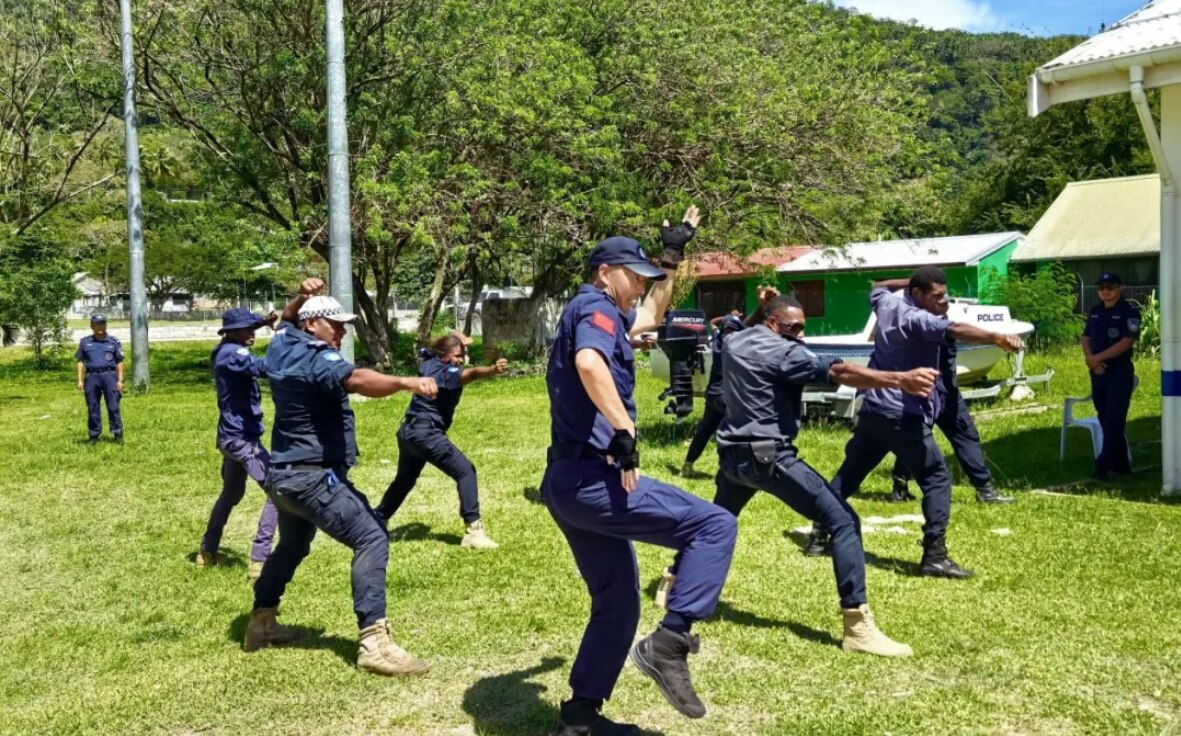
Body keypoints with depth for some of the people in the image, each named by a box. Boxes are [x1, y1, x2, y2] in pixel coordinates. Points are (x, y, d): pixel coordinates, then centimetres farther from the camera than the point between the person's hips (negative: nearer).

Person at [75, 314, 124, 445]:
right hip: (91, 376, 2)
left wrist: (120, 380, -2)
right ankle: (94, 436, 12)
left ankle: (118, 434, 1)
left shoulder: (114, 341, 6)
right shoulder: (85, 342, 10)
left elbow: (119, 362, 5)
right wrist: (80, 380, 2)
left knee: (113, 407, -4)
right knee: (92, 408, 5)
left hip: (109, 375, -2)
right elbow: (80, 362, 10)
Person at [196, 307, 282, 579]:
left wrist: (263, 322, 14)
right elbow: (267, 367, -34)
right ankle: (259, 560, -18)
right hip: (242, 436, -11)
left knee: (231, 493, 26)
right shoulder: (233, 354, -18)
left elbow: (243, 333, 30)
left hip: (231, 434, 11)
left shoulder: (225, 350, 11)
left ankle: (208, 551, 35)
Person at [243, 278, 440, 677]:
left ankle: (261, 622, 44)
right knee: (372, 539, -18)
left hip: (284, 473, 10)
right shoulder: (317, 358, -18)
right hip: (312, 477, -10)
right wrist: (407, 382, -54)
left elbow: (284, 320, 34)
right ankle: (375, 642, -27)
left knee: (292, 546, 31)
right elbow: (356, 380, -39)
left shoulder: (282, 346, 9)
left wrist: (300, 297, 14)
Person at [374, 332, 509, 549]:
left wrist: (457, 342, 15)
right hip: (425, 433, -10)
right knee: (465, 471, -13)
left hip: (409, 432, 10)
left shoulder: (428, 363, 8)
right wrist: (493, 369, -56)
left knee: (405, 479, 28)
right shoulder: (444, 372, -16)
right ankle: (473, 530, -24)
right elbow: (471, 374, -37)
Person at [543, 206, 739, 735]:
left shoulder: (593, 313, 23)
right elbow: (588, 363, -31)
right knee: (715, 525, -11)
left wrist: (672, 256, 37)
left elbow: (650, 317, 41)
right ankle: (668, 643, -17)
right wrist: (625, 431, -33)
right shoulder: (596, 307, -8)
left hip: (568, 483, 10)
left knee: (618, 602, 19)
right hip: (592, 478, -10)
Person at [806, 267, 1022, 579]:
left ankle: (819, 537, 26)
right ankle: (934, 556, -9)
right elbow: (954, 330, -36)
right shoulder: (918, 319, -15)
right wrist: (996, 338, -50)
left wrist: (908, 281, 28)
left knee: (848, 474, 20)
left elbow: (878, 287, 35)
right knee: (937, 480, -3)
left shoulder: (888, 304, 9)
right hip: (904, 418, -8)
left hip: (871, 411, 8)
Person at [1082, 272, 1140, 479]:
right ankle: (1121, 464, 19)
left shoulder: (1129, 312, -7)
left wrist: (1098, 357, -15)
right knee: (1105, 420, 10)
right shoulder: (1094, 312, 13)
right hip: (1098, 373, 7)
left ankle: (1104, 464, -10)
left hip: (1120, 373, -7)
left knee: (1113, 421, -8)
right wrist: (1090, 358, -8)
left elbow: (1126, 342, -16)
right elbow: (1086, 338, 11)